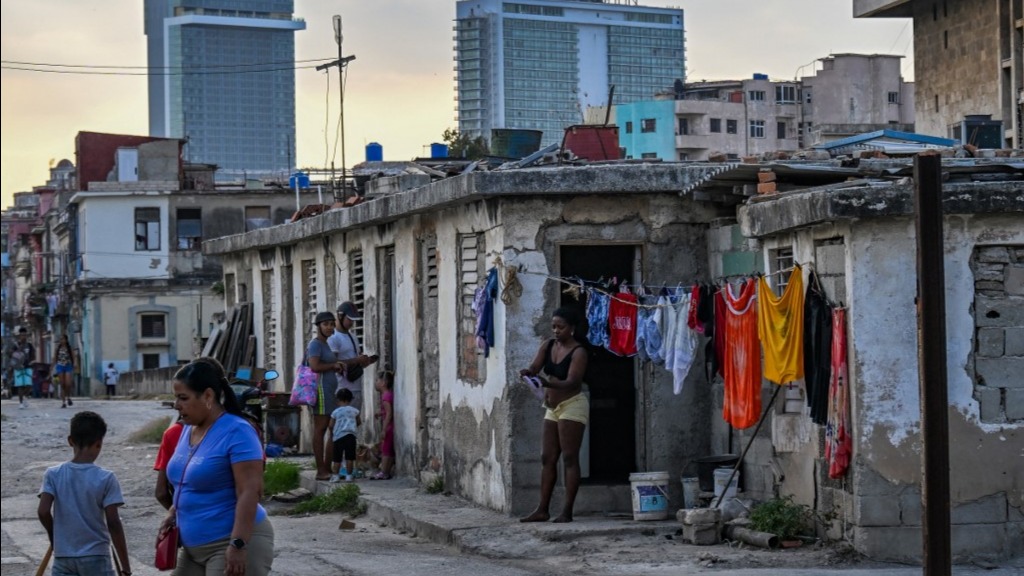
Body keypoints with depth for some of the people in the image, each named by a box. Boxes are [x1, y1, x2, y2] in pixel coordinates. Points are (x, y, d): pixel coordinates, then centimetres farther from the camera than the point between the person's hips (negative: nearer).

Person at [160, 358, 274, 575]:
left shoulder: (236, 432, -17)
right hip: (194, 546, 10)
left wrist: (238, 545, -27)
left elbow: (249, 492, -22)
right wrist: (173, 514, 11)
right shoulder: (189, 429, 10)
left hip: (232, 545, -9)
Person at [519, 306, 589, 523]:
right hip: (553, 408, 8)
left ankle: (567, 511, -9)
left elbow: (572, 382, -23)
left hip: (572, 406, -8)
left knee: (569, 458, -9)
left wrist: (548, 383, -39)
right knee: (547, 458, 6)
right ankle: (542, 510, 8)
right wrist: (528, 372, -25)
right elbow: (534, 367, -1)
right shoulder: (548, 346, 7)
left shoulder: (578, 352, -14)